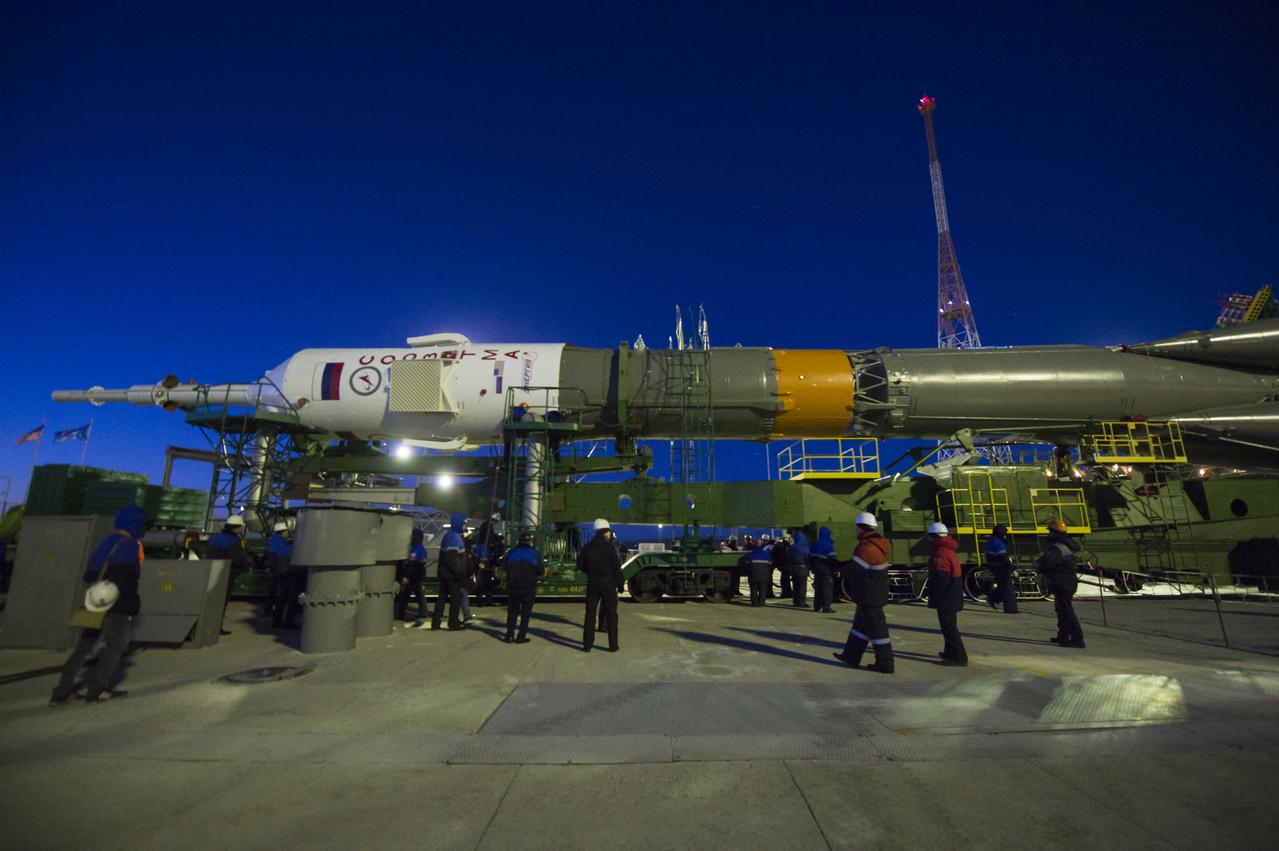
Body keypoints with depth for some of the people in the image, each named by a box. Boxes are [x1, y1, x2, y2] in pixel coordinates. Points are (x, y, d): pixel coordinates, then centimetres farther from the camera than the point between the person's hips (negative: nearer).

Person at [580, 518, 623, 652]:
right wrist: (621, 584, -3)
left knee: (590, 613, 10)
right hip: (608, 583, -3)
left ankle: (587, 644, 13)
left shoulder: (587, 547, 1)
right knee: (611, 614, 6)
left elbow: (580, 565, 5)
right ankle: (613, 645, 9)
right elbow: (617, 568, -13)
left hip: (592, 583, 4)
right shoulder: (610, 547, -12)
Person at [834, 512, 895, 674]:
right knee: (861, 624, 17)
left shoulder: (867, 548, -24)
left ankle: (885, 664, 10)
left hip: (870, 596, -10)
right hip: (874, 594, 10)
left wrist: (844, 572, 0)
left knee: (876, 627, 0)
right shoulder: (878, 544, 8)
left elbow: (853, 570, -21)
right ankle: (851, 656, 27)